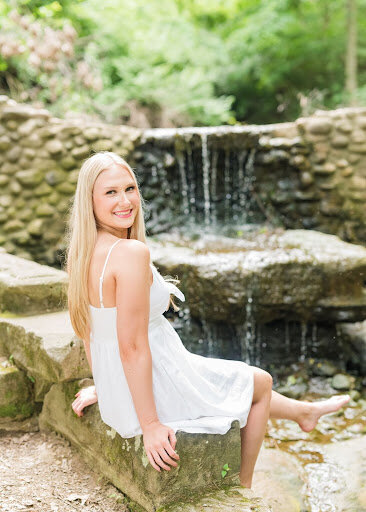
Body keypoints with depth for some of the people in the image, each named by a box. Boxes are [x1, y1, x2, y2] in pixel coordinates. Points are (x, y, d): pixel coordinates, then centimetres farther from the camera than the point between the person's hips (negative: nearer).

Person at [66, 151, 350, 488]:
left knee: (242, 380, 30)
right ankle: (242, 487, 35)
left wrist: (102, 387, 19)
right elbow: (131, 347, -28)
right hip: (156, 391, -8)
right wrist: (150, 425, -21)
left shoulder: (84, 252, -1)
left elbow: (87, 328, 8)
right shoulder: (132, 253, -29)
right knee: (260, 382, 19)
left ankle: (303, 412, 57)